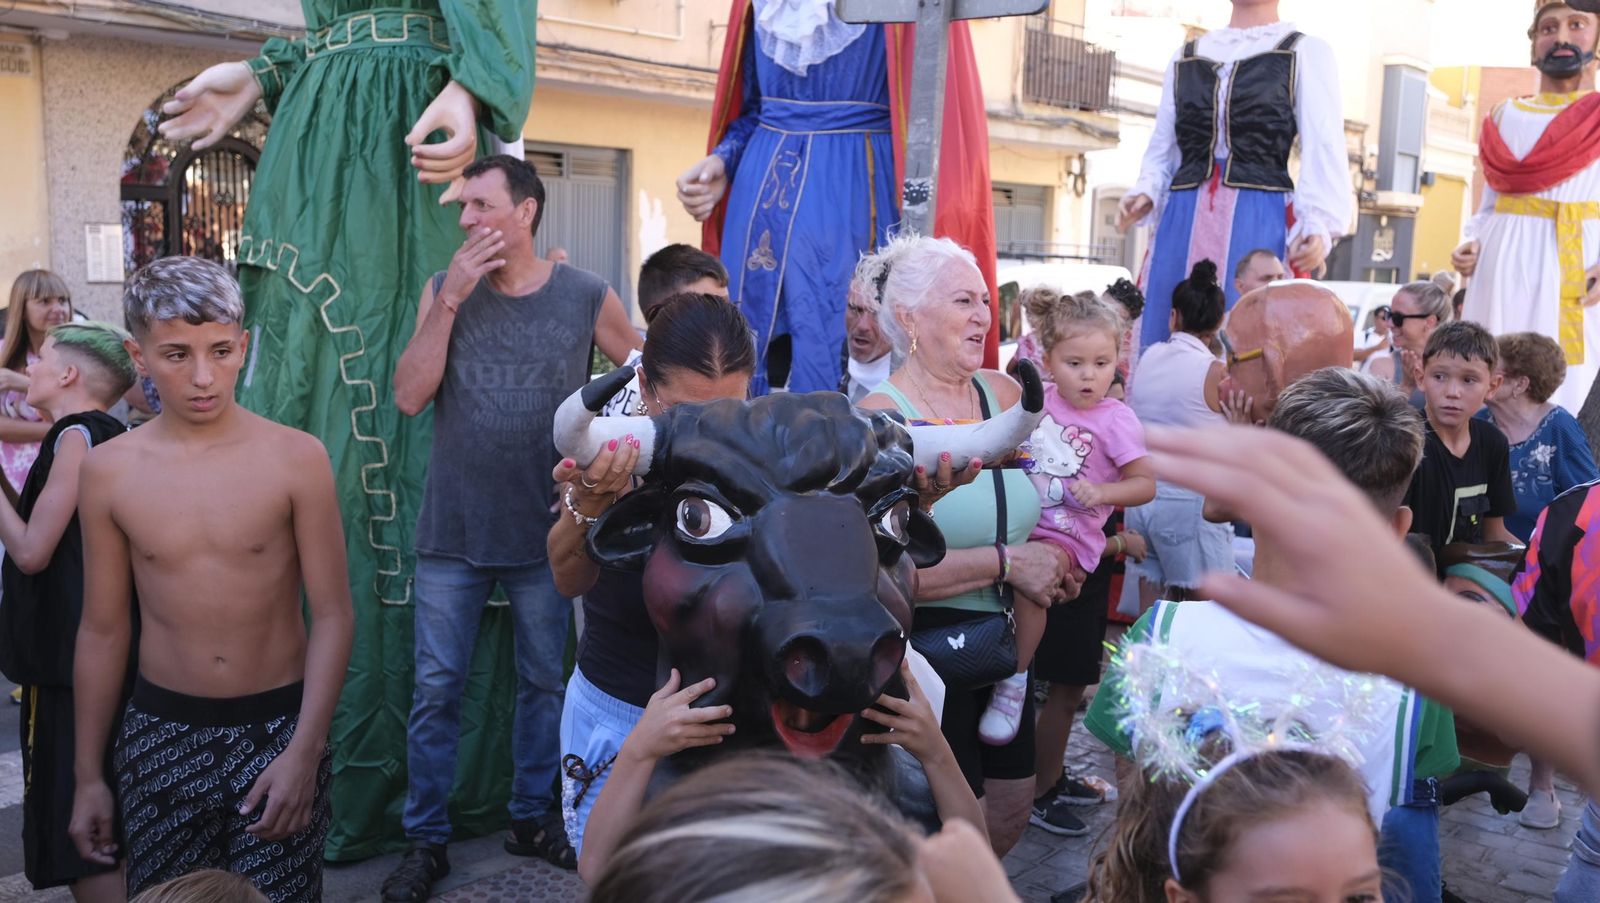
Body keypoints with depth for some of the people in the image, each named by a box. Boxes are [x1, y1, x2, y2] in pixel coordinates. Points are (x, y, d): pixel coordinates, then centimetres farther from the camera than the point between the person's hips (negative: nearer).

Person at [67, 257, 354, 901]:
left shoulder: (295, 458, -10)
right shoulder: (108, 470, -2)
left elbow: (332, 617, -8)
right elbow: (103, 630, 6)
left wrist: (304, 751, -14)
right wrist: (87, 774, 9)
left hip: (279, 726, -2)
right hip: (160, 735, 2)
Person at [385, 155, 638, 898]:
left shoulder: (588, 298, -5)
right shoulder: (444, 290, 0)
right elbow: (409, 396, -9)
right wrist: (452, 299, -14)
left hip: (544, 531, -1)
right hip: (451, 530, 1)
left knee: (542, 682, 13)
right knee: (436, 689, 6)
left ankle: (532, 817, 32)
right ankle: (426, 839, 22)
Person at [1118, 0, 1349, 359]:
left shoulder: (1306, 53, 7)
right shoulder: (1185, 57, 20)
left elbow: (1324, 151, -3)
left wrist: (1319, 225, -18)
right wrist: (1144, 195, 0)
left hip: (1260, 225, -4)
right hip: (1182, 224, 4)